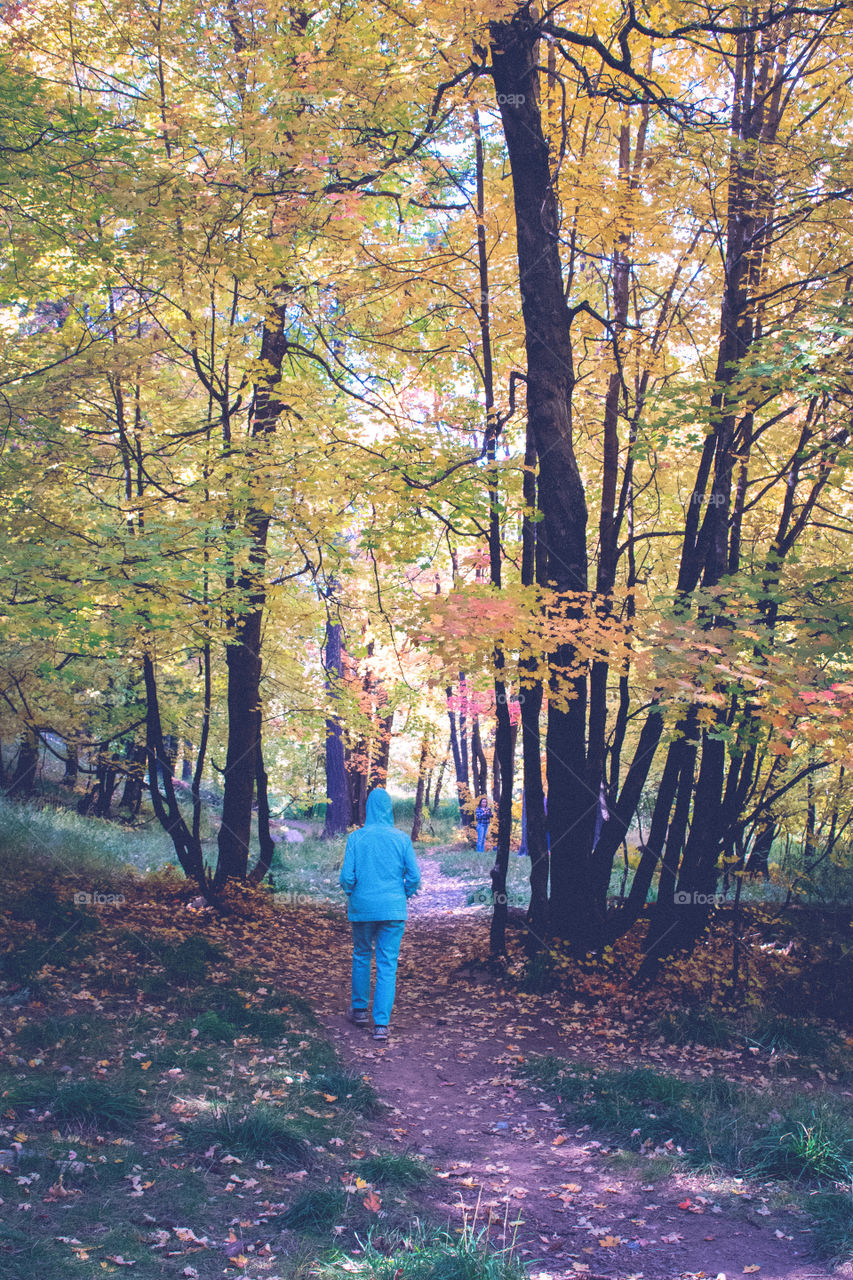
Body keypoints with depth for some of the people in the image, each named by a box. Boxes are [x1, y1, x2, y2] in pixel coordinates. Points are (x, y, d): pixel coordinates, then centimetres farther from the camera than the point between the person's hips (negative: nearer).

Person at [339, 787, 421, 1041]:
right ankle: (381, 1023, -3)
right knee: (388, 964, 1)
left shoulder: (356, 837, -5)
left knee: (361, 956, 20)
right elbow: (414, 877, -4)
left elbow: (347, 876, -7)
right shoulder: (401, 839, -3)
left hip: (362, 907, 0)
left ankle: (359, 1009, 31)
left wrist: (350, 896, 12)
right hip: (393, 909, 0)